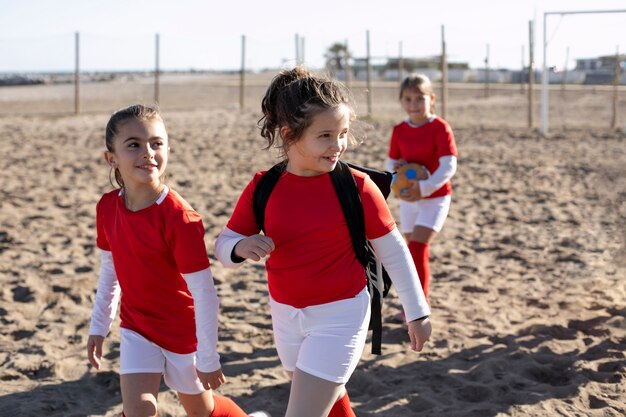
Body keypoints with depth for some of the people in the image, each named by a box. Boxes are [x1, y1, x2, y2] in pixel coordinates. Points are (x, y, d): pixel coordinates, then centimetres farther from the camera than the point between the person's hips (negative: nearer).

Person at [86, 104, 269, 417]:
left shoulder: (179, 217, -28)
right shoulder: (107, 207, -10)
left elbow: (204, 292, -23)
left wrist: (208, 359, -19)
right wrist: (98, 327, 12)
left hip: (183, 330, -4)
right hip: (136, 327, 4)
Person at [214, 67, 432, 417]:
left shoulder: (356, 187, -15)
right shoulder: (262, 188, -8)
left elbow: (393, 251, -5)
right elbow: (224, 246, -2)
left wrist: (418, 312, 0)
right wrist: (240, 248, -27)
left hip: (340, 315, -4)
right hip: (286, 313, 4)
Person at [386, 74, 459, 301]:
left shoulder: (440, 128, -15)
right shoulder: (399, 130, 0)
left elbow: (449, 165, -21)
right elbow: (391, 162, 9)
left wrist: (424, 188, -32)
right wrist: (395, 169, -15)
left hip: (435, 197, -5)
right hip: (408, 198, 5)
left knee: (417, 249, -16)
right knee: (416, 251, 15)